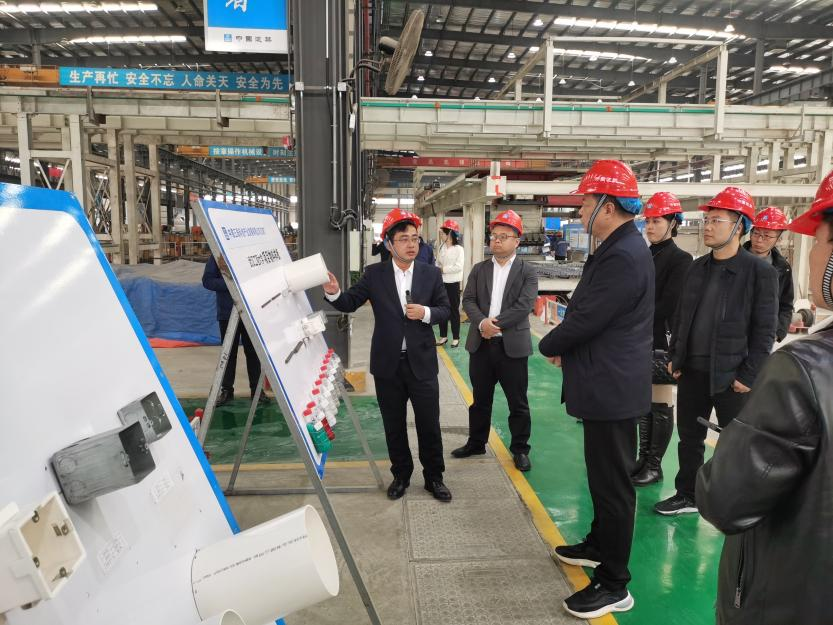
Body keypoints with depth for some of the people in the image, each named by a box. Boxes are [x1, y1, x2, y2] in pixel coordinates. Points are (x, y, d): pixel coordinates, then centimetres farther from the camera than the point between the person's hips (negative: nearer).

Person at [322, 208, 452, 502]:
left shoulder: (431, 273, 0)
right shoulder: (374, 274, -1)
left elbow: (445, 309, 4)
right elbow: (349, 303, -1)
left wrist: (426, 313, -17)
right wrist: (333, 292, -22)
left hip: (421, 362, 0)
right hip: (387, 365, 0)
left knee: (429, 424, 8)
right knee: (394, 425, 13)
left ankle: (434, 477, 27)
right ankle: (401, 475, 32)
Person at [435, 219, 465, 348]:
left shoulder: (458, 249, -9)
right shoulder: (442, 248, 8)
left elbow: (458, 267, -18)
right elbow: (438, 263, 11)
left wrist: (443, 269, -15)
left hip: (453, 283, -6)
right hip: (441, 282, 6)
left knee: (454, 310, 3)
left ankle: (456, 337, 12)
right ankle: (443, 336, 21)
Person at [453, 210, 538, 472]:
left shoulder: (527, 271, -1)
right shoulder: (479, 269, 9)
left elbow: (524, 305, -12)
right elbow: (468, 300, -1)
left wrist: (496, 323, -18)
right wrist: (482, 322, -19)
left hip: (512, 346, -3)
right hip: (481, 344, 3)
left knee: (518, 403, 7)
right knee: (480, 399, 16)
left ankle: (520, 449, 22)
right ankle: (476, 443, 31)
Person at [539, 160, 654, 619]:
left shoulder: (623, 257, -23)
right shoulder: (620, 247, 10)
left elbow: (585, 320, -23)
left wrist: (548, 346, -4)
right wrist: (563, 346, 3)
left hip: (611, 388, -10)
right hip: (607, 383, 10)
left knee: (612, 482, 2)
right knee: (604, 475, 23)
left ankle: (614, 584, 16)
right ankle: (600, 544, 41)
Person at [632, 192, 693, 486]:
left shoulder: (680, 259, -8)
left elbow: (668, 306, -14)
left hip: (662, 342, -6)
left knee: (660, 405, 2)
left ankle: (655, 466, 12)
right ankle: (643, 458, 24)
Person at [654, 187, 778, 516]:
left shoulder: (760, 272, -9)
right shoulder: (697, 268, 8)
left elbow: (764, 330, -10)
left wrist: (749, 375, -12)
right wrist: (674, 356, 9)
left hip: (731, 376, -5)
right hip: (691, 371, 6)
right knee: (689, 438, 15)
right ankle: (687, 496, 31)